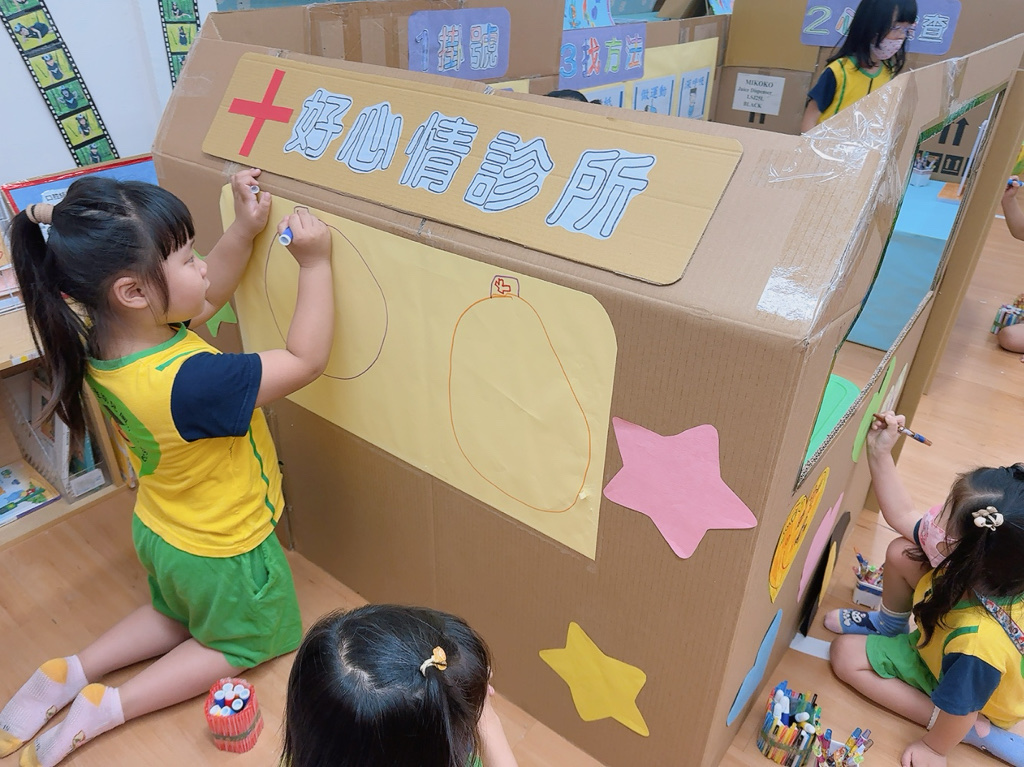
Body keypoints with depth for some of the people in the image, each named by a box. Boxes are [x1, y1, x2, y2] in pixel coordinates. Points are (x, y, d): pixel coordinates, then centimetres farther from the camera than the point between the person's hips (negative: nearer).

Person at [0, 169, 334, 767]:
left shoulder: (104, 338, -17)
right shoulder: (188, 382, -43)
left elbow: (206, 299, -3)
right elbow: (306, 359, -33)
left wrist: (244, 230, -13)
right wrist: (315, 263, -27)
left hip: (161, 532, 7)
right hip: (223, 551, -7)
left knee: (178, 616, 38)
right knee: (245, 642, 25)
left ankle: (68, 673, 26)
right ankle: (108, 707, 15)